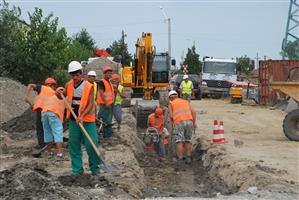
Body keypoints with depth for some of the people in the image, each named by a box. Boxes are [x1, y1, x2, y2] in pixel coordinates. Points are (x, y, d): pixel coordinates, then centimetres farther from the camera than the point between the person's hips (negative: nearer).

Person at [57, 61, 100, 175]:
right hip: (73, 119, 4)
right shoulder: (69, 85, 3)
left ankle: (94, 167, 12)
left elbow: (91, 104, -14)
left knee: (91, 144, -4)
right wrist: (60, 93, -4)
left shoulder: (89, 87, -10)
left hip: (87, 119, -4)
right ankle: (77, 168, 16)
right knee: (74, 144, 6)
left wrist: (82, 116, -25)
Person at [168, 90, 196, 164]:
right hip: (189, 122, 3)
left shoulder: (171, 104, 16)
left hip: (179, 123, -3)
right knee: (187, 141, 16)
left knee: (180, 142, -4)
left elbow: (171, 116, 3)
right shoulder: (186, 101, 26)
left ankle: (180, 160, -9)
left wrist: (173, 122, 22)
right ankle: (188, 158, 16)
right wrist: (194, 123, 7)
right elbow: (193, 112, 12)